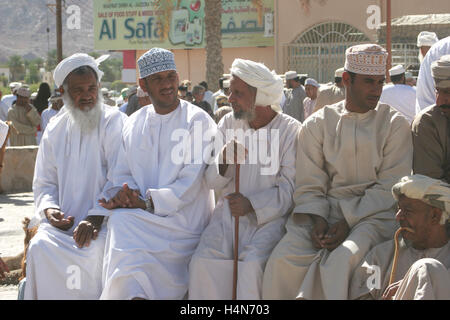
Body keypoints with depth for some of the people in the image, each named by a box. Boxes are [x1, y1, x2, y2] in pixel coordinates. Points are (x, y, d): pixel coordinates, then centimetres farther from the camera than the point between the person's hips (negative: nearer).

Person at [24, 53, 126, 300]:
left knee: (90, 251, -33)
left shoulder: (114, 122, 0)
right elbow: (44, 183, 18)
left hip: (102, 222, -4)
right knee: (40, 247, -26)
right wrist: (49, 209, -5)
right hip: (63, 222, 4)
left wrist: (96, 217, -21)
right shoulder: (55, 129, 15)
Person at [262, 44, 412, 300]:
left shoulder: (395, 124, 4)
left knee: (341, 261, -33)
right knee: (284, 259, -24)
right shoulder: (318, 124, 9)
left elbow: (390, 187, -3)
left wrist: (348, 223, -13)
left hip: (374, 212, -2)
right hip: (325, 209, 2)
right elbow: (309, 186, 6)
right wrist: (317, 220, -13)